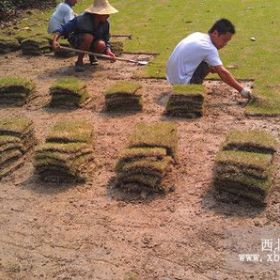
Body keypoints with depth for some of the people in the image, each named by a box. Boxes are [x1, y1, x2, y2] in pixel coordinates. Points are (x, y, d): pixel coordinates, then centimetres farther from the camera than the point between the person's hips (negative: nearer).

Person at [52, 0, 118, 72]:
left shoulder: (105, 23, -16)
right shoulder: (82, 19, -31)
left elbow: (106, 40, -7)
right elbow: (63, 29, -30)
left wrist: (108, 50, -27)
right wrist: (55, 40, -46)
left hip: (92, 43, 4)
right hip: (77, 41, -4)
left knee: (101, 45, -31)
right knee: (88, 37, -38)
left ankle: (92, 55, 5)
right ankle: (79, 61, -17)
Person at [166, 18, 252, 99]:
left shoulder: (198, 35, 8)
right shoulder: (209, 48, -16)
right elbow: (223, 72, -19)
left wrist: (211, 67, -1)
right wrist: (241, 89, -15)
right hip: (181, 81, -9)